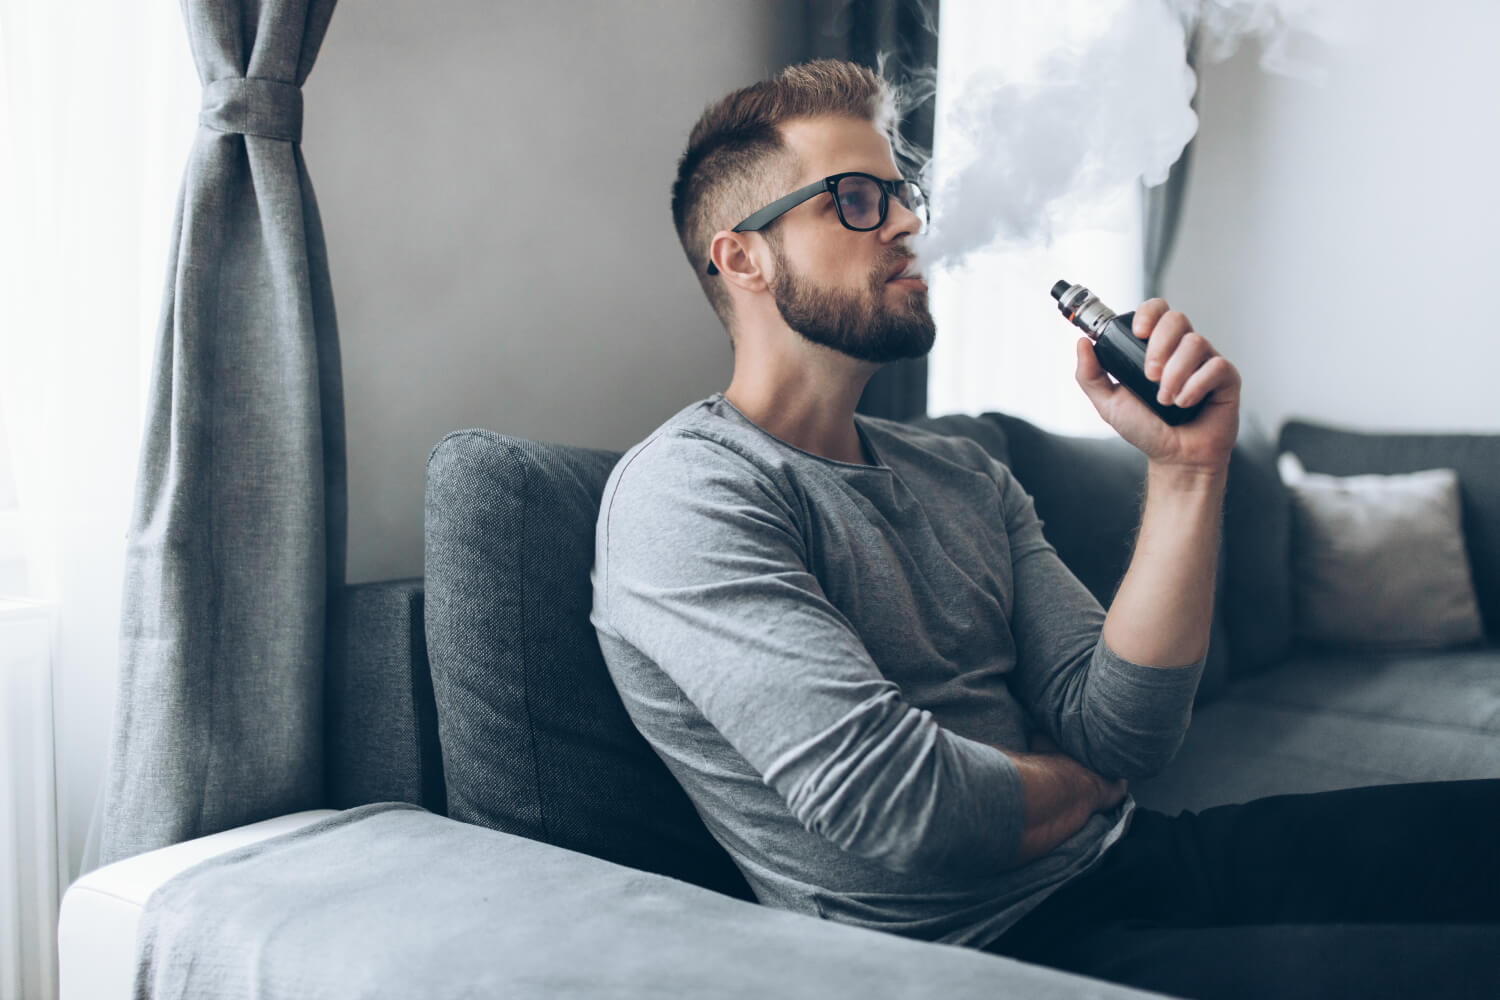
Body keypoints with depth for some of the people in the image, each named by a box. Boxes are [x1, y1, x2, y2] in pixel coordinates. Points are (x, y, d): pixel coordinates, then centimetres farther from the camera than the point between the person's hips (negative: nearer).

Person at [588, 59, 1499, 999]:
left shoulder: (965, 474, 12)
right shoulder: (682, 492, -12)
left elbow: (1121, 730, 2)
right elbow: (906, 809, -20)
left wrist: (1187, 467, -7)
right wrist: (1088, 780, 0)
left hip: (1131, 862, 7)